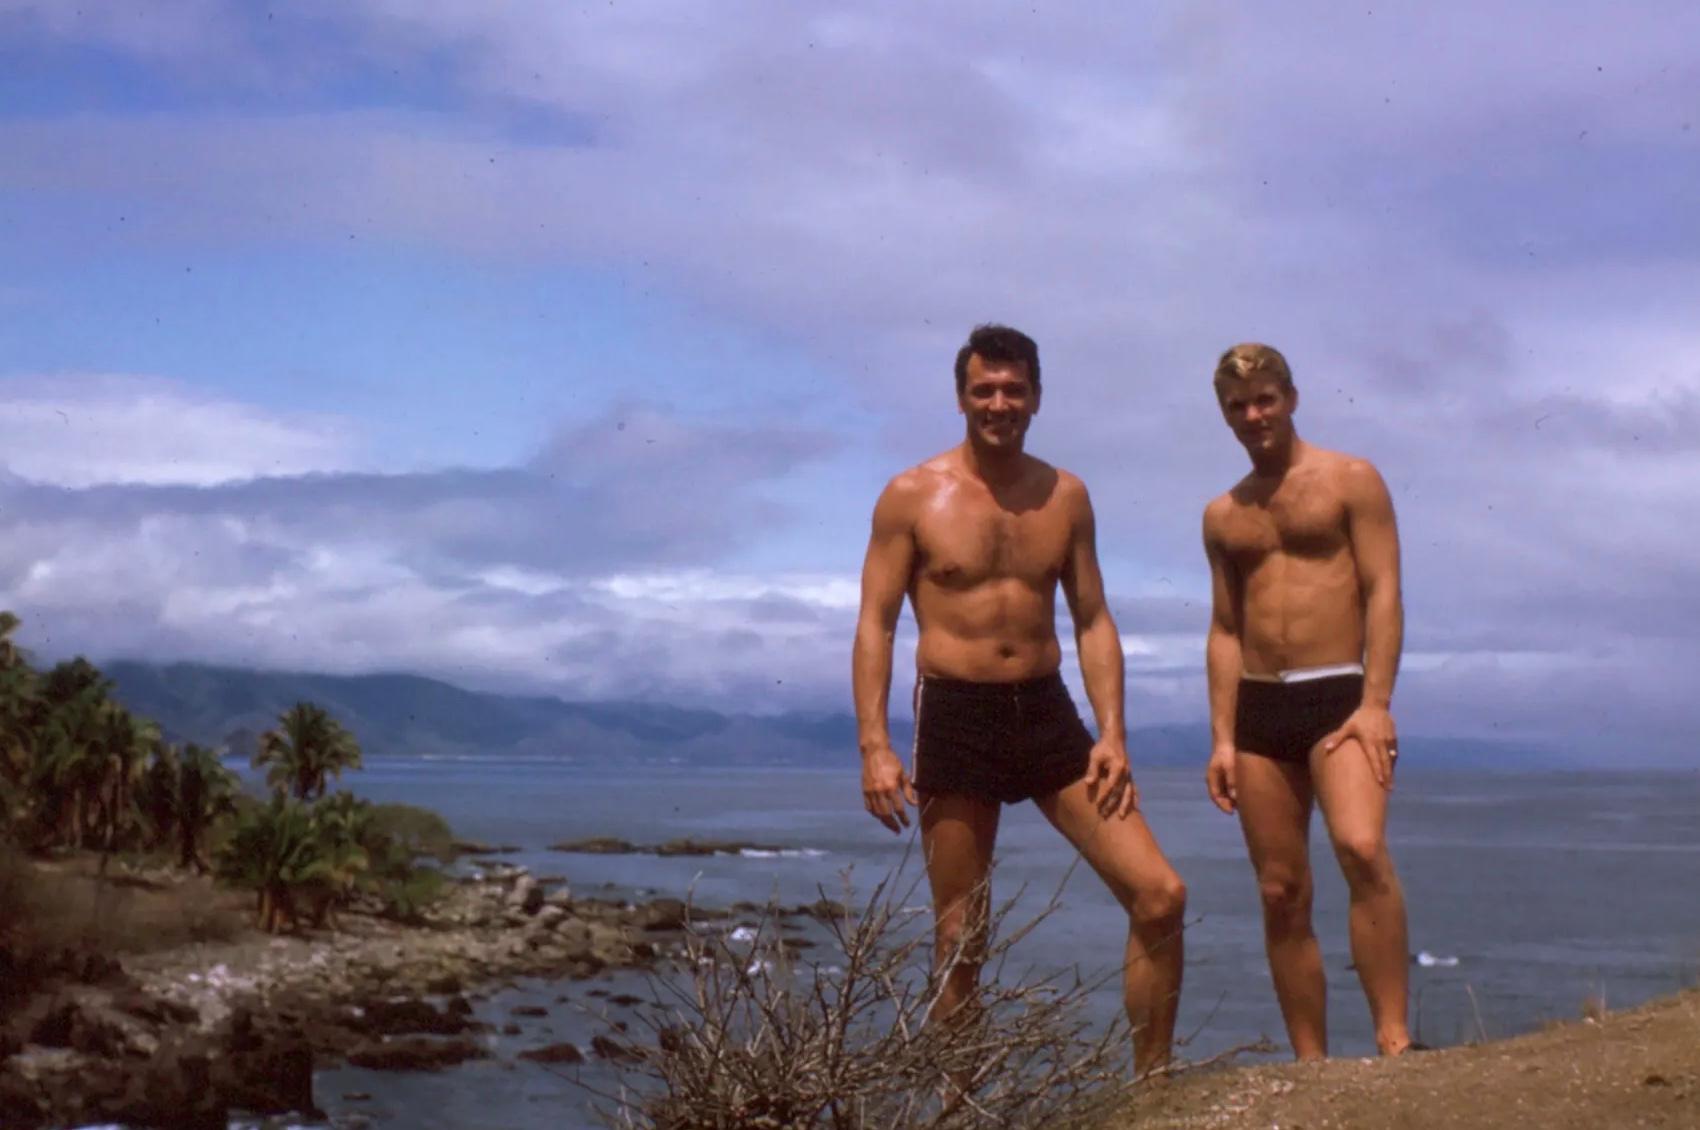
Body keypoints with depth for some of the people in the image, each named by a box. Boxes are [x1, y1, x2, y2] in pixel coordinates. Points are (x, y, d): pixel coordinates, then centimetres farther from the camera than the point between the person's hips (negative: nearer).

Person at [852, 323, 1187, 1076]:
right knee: (960, 942, 4)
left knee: (1160, 896, -6)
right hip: (955, 718, -3)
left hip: (1047, 713, 3)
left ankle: (1152, 1091, 7)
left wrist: (1112, 735, -1)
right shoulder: (913, 496, -2)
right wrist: (875, 747, -12)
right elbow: (876, 625, -3)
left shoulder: (1065, 496, 7)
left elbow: (1093, 621, 10)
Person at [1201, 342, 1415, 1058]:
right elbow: (1225, 630, 16)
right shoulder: (1222, 516, 16)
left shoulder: (1350, 480, 4)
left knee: (1362, 847, -28)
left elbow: (1384, 593, -4)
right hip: (1257, 706, 5)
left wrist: (1376, 703, -15)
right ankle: (1311, 1065, 8)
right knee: (1282, 894, 3)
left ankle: (1394, 1040, -26)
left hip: (1338, 694, -5)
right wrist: (1222, 738, 7)